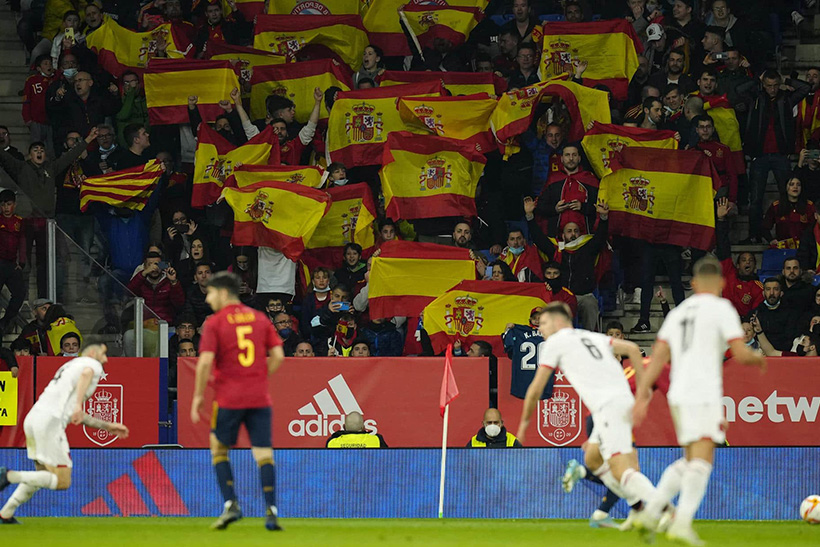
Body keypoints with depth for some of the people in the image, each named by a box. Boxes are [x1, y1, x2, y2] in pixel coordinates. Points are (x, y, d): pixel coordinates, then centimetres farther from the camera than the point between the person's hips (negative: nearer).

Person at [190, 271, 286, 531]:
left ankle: (231, 505, 3)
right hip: (260, 398, 3)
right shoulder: (259, 318, 9)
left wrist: (198, 395, -3)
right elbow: (278, 355, 6)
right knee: (264, 453, 2)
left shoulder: (214, 323, -4)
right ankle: (271, 512, -5)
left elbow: (205, 361, -12)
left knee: (219, 449, 14)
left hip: (229, 399, -3)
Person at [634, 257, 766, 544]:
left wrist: (641, 398, 10)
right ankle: (682, 522, -24)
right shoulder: (721, 308, -1)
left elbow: (657, 358, 12)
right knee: (701, 461, -12)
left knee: (690, 461, 17)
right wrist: (758, 359, 14)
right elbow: (741, 354, -8)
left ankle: (650, 512, 7)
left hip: (677, 396, 7)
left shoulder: (677, 313, 17)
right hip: (704, 395, -7)